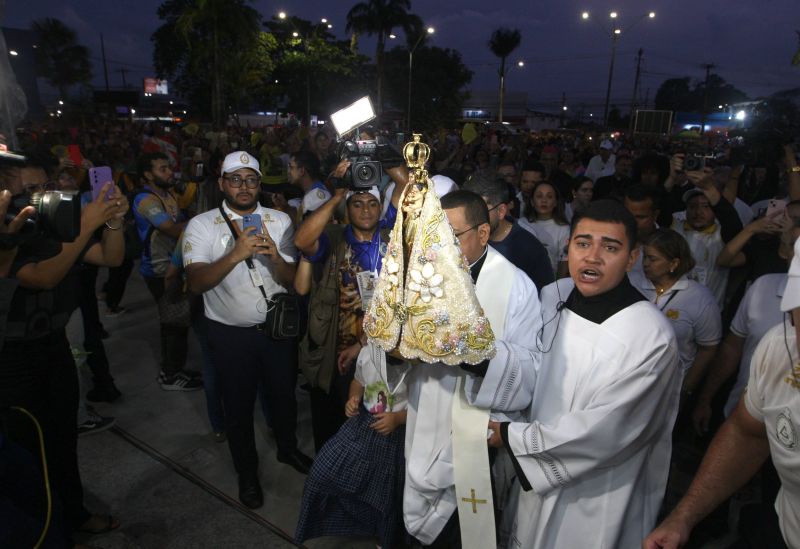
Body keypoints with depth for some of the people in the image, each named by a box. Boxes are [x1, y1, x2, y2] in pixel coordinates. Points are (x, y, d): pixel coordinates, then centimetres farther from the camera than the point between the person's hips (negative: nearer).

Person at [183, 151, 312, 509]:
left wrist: (274, 255, -26)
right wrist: (235, 254, -34)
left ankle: (287, 448, 50)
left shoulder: (279, 221, -2)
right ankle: (247, 472, 40)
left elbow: (292, 280, -6)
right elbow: (195, 283, -20)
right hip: (230, 333, -2)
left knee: (283, 394, 20)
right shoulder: (202, 225, -9)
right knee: (238, 405, 15)